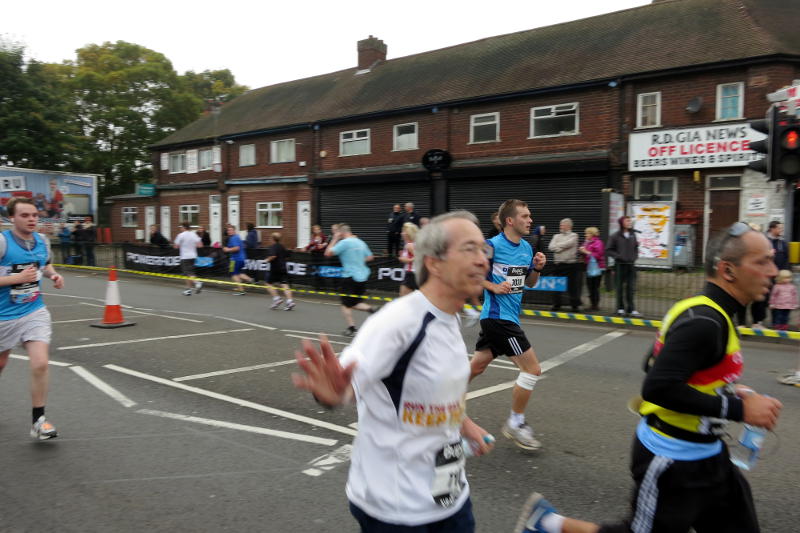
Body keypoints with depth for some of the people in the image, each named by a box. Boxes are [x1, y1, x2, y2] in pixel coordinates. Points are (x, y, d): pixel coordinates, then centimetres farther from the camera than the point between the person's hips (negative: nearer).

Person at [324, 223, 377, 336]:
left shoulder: (344, 242, -11)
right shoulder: (360, 242, 11)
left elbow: (328, 253, -11)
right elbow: (370, 257, 20)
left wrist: (334, 239, -3)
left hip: (350, 276, -7)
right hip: (363, 276, 7)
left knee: (346, 304, 3)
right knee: (354, 303, 18)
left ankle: (351, 328, -2)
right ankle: (370, 309, -4)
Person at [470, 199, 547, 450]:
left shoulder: (527, 248, 9)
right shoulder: (492, 246, -14)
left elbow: (529, 283, 18)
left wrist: (537, 268, 0)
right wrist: (494, 287, -19)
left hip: (509, 316, 8)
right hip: (498, 315, -8)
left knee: (476, 367, 16)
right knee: (532, 368, -6)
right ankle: (515, 424, 9)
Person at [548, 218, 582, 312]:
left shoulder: (574, 235, 4)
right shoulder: (557, 236, 14)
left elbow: (568, 244, -14)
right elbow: (550, 247, 0)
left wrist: (557, 245, -2)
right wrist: (562, 248, -10)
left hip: (572, 264, -4)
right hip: (559, 264, 4)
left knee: (573, 286, -2)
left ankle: (575, 305, 7)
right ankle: (556, 304, 15)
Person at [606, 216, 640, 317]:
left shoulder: (633, 235, 8)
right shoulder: (615, 236, -5)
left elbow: (636, 247, 20)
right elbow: (608, 250, -4)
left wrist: (635, 256, 3)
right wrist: (618, 256, -14)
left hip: (631, 264, 4)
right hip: (620, 264, -4)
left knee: (631, 288, 2)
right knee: (619, 288, 4)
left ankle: (631, 309, 7)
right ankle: (620, 308, 15)